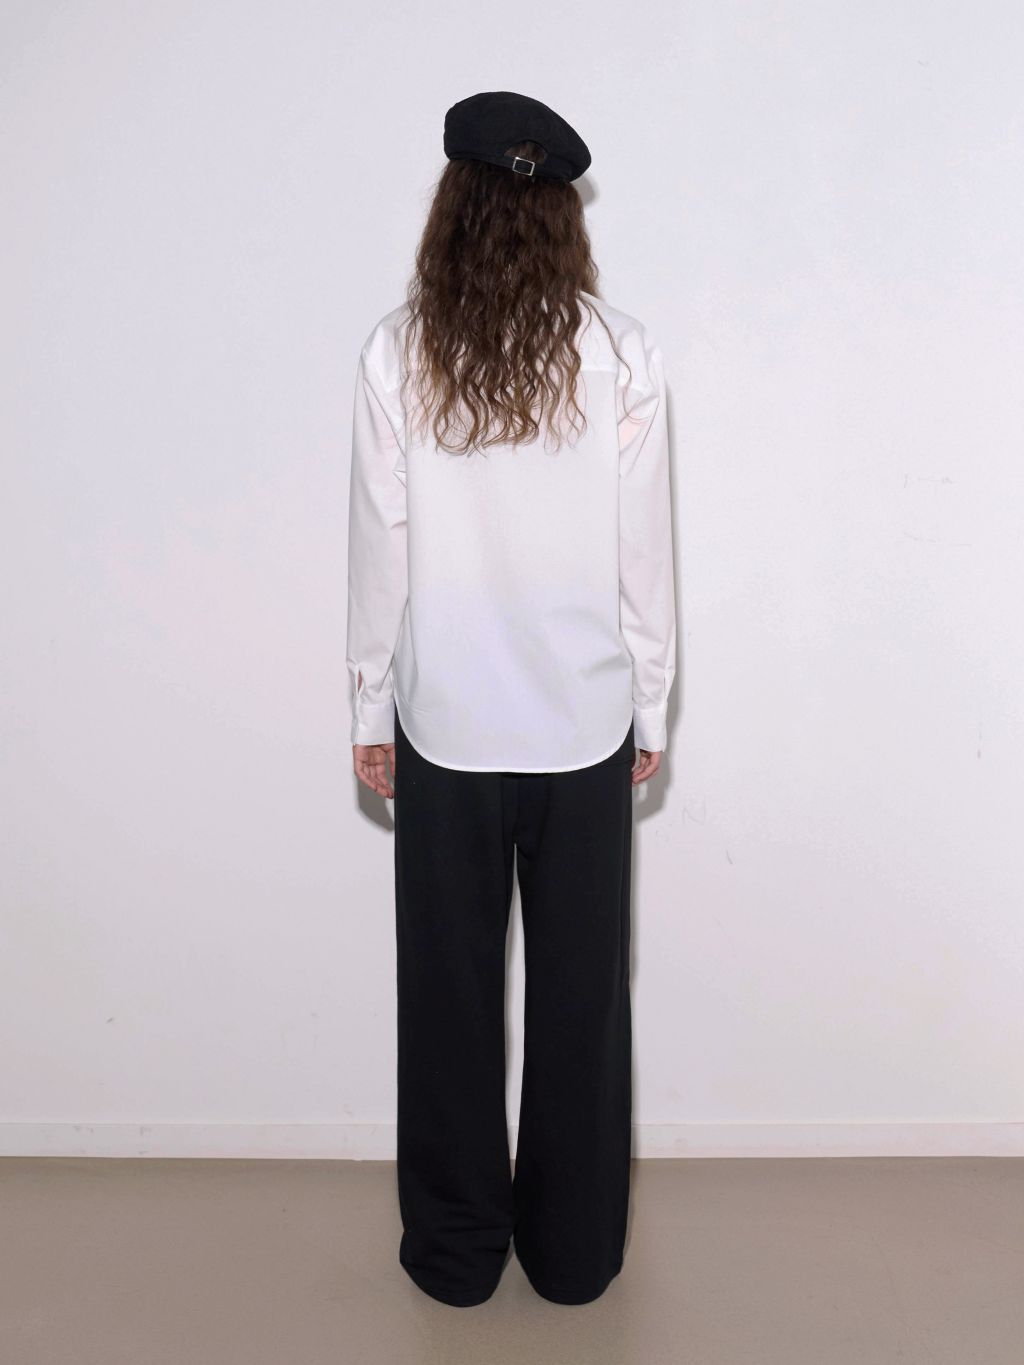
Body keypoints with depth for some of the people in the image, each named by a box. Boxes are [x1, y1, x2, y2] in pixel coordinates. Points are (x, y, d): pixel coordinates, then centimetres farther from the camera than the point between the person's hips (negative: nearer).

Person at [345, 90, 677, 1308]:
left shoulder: (396, 354, -7)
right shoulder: (622, 354, -6)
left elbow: (381, 552, -4)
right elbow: (645, 556, -3)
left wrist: (373, 713, 7)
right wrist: (650, 709, 8)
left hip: (445, 727, 0)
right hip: (585, 726, 0)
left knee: (450, 994, 14)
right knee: (581, 995, 13)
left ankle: (456, 1251, 29)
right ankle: (573, 1252, 29)